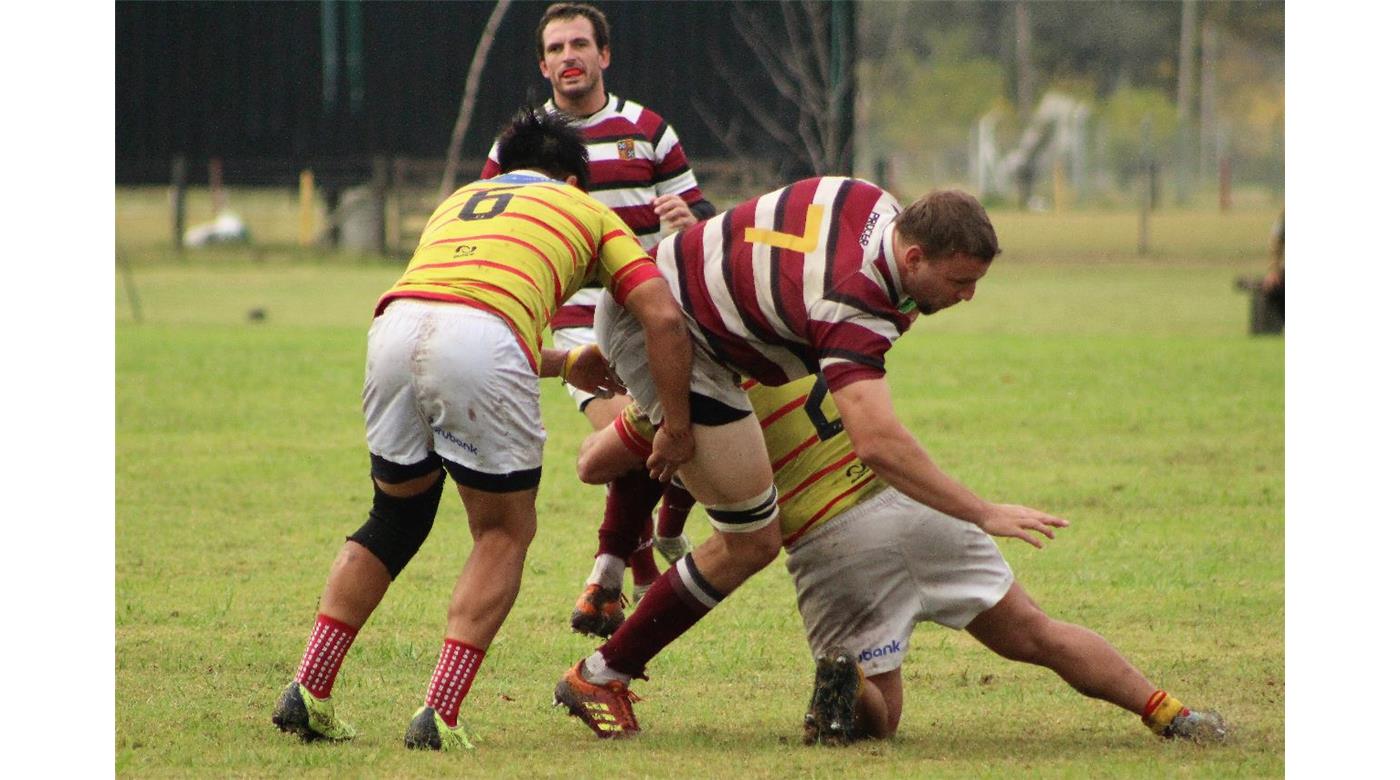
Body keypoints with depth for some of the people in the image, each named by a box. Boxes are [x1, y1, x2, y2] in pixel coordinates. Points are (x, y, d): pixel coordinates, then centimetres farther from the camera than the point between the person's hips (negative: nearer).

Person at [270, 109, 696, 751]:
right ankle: (439, 715, 4)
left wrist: (565, 364, 61)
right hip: (485, 346, -4)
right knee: (504, 533, 15)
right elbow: (663, 318, 15)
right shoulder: (585, 210, 28)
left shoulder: (460, 199, 40)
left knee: (396, 517, 25)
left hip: (395, 325, 4)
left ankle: (308, 695, 22)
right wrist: (676, 426, 22)